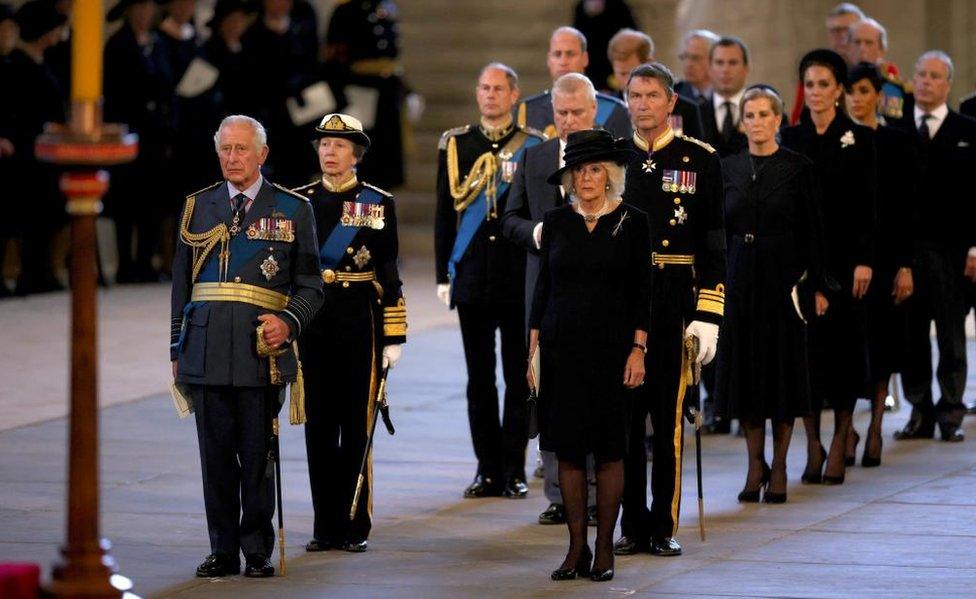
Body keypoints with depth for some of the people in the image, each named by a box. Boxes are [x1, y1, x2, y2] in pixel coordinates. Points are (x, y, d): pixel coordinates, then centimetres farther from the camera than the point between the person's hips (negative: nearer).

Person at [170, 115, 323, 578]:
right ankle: (223, 551, 10)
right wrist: (177, 348, 11)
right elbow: (182, 283, 16)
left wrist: (288, 323, -11)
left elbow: (309, 284, 8)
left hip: (262, 348, -2)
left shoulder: (293, 209, 7)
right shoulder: (197, 207, 13)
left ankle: (258, 551, 8)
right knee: (216, 452, 3)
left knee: (258, 453, 0)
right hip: (207, 346, 2)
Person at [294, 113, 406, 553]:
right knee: (319, 427, 4)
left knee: (356, 428, 0)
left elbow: (389, 277, 0)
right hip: (312, 326, 2)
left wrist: (393, 337, -4)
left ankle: (355, 527, 7)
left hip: (360, 324, -2)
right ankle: (326, 527, 11)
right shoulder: (298, 203, 7)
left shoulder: (377, 204, 2)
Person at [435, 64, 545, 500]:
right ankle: (488, 469, 12)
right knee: (479, 378, 5)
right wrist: (444, 275, 4)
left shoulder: (533, 146, 2)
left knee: (519, 378, 2)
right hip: (473, 279, 2)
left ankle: (514, 471, 8)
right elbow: (445, 213, 8)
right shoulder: (456, 144, 8)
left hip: (521, 279, -2)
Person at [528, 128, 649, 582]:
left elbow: (641, 292, 1)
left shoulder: (632, 222, 1)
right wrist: (533, 349, 3)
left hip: (612, 348, -2)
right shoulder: (556, 222, 6)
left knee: (609, 450, 0)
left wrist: (638, 349, -7)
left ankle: (604, 548, 7)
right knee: (568, 448, 1)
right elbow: (543, 288, 8)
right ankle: (577, 548, 7)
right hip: (561, 347, 2)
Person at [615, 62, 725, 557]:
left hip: (675, 306, -2)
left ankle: (664, 527, 9)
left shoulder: (700, 160, 0)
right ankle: (633, 525, 13)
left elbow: (713, 246, -1)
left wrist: (708, 315, -9)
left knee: (669, 418, 1)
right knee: (623, 417, 4)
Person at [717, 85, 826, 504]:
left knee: (782, 368, 0)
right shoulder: (728, 168, 7)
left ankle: (778, 468, 7)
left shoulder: (797, 168, -2)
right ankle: (755, 464, 12)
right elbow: (718, 230, 9)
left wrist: (816, 286, -6)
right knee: (744, 368, 3)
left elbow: (811, 231, -2)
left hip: (782, 276, -3)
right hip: (739, 277, 3)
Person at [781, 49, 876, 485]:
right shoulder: (790, 138, 7)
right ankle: (812, 445, 6)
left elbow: (868, 205, -3)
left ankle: (839, 447, 6)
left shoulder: (859, 138, 1)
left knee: (843, 346, -1)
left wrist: (864, 261, -11)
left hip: (843, 259, -2)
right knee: (804, 347, -1)